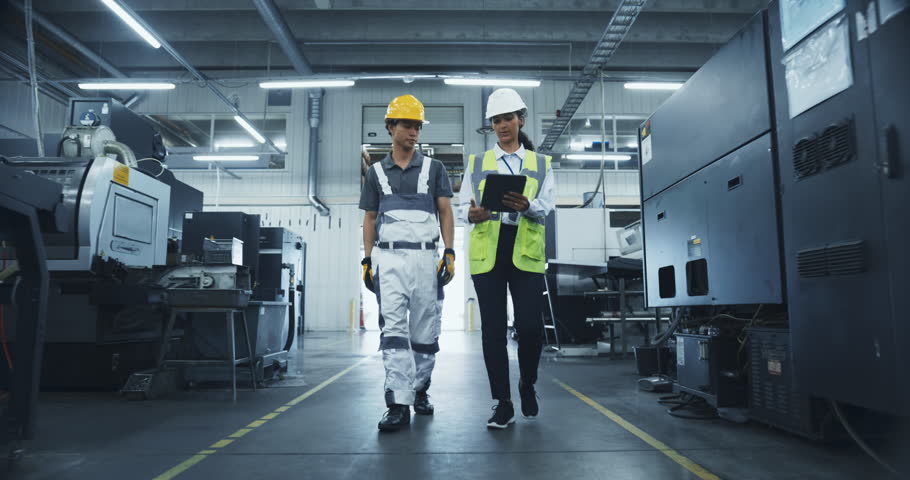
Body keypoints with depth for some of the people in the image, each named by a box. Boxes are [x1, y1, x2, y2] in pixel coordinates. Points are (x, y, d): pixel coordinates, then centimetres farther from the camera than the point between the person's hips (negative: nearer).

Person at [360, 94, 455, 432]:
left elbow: (446, 213, 6)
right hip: (389, 258, 0)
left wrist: (449, 253, -5)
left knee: (425, 332, 6)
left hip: (425, 257, 0)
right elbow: (370, 219, 14)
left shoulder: (433, 169, 10)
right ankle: (399, 404, -10)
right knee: (393, 329, -10)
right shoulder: (376, 172, 12)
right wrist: (367, 259, 5)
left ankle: (420, 390, 24)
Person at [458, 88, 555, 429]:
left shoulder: (541, 164, 14)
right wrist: (472, 214, -16)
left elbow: (546, 207, 2)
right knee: (493, 329, 0)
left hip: (526, 252, 0)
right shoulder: (477, 163, 15)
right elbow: (463, 205, 9)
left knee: (530, 327, -7)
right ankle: (502, 403, 10)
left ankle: (528, 385, 23)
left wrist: (527, 206, -21)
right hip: (487, 251, 1)